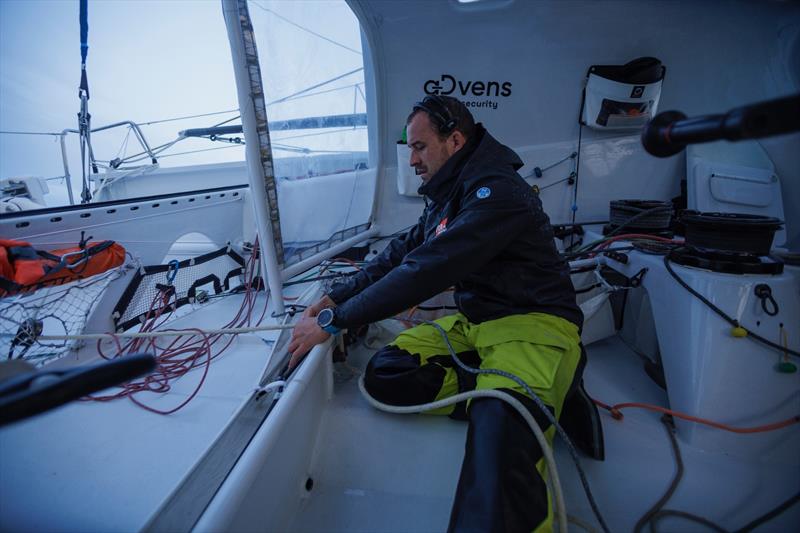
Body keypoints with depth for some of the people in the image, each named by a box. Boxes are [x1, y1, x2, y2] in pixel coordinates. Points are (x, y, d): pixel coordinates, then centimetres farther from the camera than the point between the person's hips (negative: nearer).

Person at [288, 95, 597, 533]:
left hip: (533, 324, -10)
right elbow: (399, 254, 16)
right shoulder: (448, 195, 12)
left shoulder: (497, 190, -18)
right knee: (384, 375, -10)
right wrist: (334, 298, 7)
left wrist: (333, 322, -21)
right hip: (474, 323, 11)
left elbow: (426, 270, -26)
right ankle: (514, 402, -11)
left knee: (497, 438, -40)